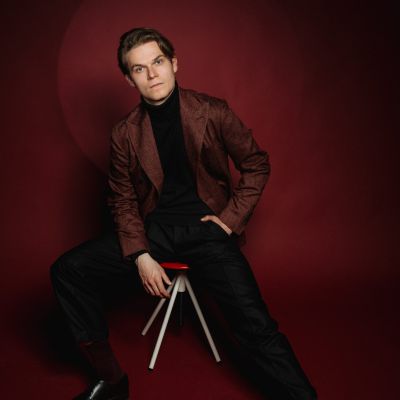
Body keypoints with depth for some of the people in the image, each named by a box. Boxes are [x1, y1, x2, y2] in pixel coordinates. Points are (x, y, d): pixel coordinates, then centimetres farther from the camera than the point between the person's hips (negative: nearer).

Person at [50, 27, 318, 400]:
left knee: (255, 325, -20)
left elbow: (256, 164, 6)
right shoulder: (125, 133, 2)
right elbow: (122, 201, 6)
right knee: (68, 271, -12)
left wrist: (231, 218, -5)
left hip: (207, 227, -2)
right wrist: (140, 256, -9)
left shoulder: (213, 112, -2)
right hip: (154, 228, 3)